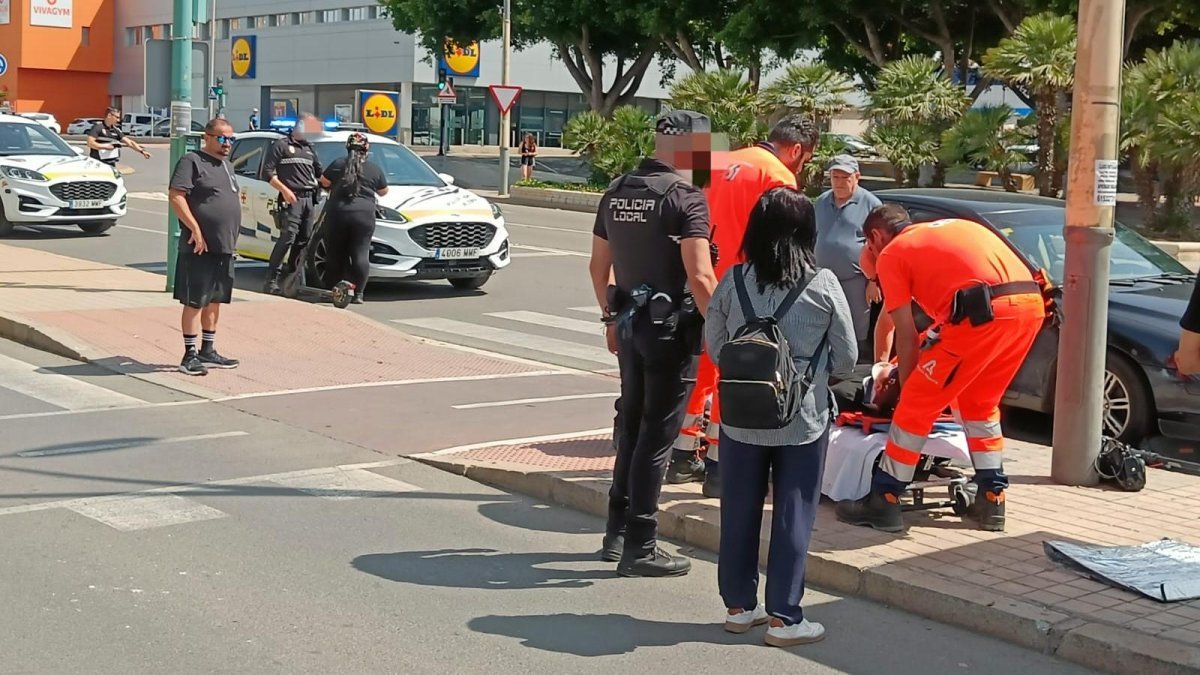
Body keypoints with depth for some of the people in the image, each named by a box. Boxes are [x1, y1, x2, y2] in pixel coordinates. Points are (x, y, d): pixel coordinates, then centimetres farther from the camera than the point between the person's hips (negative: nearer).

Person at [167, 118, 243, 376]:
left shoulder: (226, 165, 19)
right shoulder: (192, 161, -8)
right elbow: (175, 196, -17)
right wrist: (195, 228, -22)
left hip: (225, 247, 9)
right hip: (201, 246, -9)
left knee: (214, 300, 14)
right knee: (195, 301, -5)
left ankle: (208, 351, 23)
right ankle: (190, 355, -1)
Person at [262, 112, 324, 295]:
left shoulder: (309, 148, 25)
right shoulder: (281, 145, 4)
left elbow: (320, 173, 34)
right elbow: (267, 171, -4)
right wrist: (284, 189, -12)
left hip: (309, 199, 7)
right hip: (291, 198, -7)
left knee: (303, 240, 3)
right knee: (287, 238, -16)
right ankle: (272, 280, -15)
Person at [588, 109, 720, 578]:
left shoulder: (617, 192, 8)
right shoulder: (685, 197, -15)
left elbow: (599, 266, 15)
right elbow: (700, 278, -22)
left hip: (629, 324, 7)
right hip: (671, 328, -7)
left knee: (632, 427, 18)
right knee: (657, 435, -1)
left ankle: (617, 532, 26)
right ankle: (639, 548, 4)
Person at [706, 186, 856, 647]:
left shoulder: (733, 281, -5)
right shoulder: (823, 285, -10)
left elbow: (714, 345, 6)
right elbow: (846, 358, -2)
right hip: (803, 418, -2)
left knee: (739, 511, 14)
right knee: (793, 517, 6)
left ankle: (739, 605, 25)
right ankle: (783, 617, 11)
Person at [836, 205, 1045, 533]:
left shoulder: (891, 254, 14)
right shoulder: (953, 227, 34)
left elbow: (906, 335, 11)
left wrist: (907, 388, 20)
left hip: (984, 312, -7)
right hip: (1031, 304, 7)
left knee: (917, 405, 6)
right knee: (980, 403, 25)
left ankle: (883, 502, 11)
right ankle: (991, 501, 27)